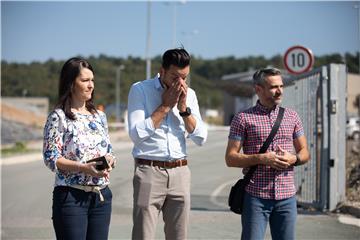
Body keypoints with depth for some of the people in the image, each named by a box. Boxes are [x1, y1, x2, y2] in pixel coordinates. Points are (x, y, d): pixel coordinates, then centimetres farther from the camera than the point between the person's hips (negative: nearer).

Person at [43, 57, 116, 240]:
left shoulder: (99, 116, 13)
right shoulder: (58, 117, -6)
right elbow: (51, 158, -11)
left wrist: (109, 160, -6)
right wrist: (84, 168, -22)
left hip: (101, 195, 6)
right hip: (71, 196, -6)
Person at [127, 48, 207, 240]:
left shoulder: (189, 95, 10)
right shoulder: (140, 90, -3)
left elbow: (201, 138, 6)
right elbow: (136, 134, -13)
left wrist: (184, 108, -6)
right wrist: (165, 106, -10)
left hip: (180, 173, 5)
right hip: (149, 172, -4)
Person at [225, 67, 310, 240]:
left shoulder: (292, 116, 12)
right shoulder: (243, 119, 0)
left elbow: (305, 153, 16)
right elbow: (230, 158, -3)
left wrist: (293, 159, -7)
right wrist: (261, 158, -16)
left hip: (286, 196, 3)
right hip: (255, 196, -3)